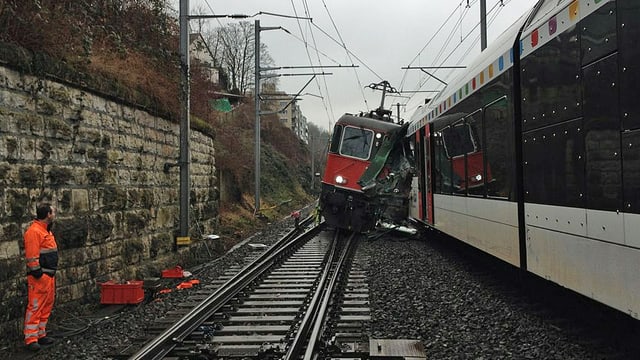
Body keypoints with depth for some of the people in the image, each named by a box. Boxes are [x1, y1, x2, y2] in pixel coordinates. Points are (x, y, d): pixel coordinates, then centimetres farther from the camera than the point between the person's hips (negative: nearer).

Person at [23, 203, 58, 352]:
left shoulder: (46, 230, 16)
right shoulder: (34, 231, -16)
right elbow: (31, 256, -20)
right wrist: (37, 274, -20)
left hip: (49, 275, 10)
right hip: (40, 276, -10)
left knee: (47, 306, 14)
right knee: (35, 306, -6)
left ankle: (40, 334, 23)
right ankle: (30, 339, -1)